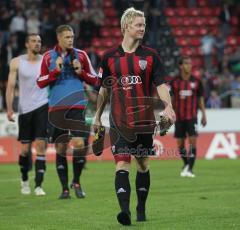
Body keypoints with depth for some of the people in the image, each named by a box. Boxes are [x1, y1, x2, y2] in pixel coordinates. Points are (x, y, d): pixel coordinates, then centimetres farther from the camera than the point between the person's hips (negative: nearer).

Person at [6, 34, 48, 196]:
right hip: (25, 109, 0)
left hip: (43, 107, 0)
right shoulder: (17, 62, 1)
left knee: (41, 145, -10)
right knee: (25, 149, 5)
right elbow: (11, 86, 2)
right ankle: (24, 180, 29)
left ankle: (39, 185, -10)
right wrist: (9, 109, -6)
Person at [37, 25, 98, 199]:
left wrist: (81, 72, -8)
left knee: (80, 144, -12)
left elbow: (94, 80, 9)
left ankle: (77, 182, 8)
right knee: (60, 147, 3)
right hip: (56, 108, 1)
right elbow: (40, 83, 3)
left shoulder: (81, 55, 7)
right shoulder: (49, 57, 7)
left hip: (77, 106, -1)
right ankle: (65, 188, 11)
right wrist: (56, 70, -10)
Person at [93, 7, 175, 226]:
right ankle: (125, 210, -24)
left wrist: (168, 106, -19)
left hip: (144, 120, 1)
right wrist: (97, 116, 17)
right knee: (122, 164, -14)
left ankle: (141, 209, 27)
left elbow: (161, 84, -1)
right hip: (119, 121, -1)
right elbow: (104, 89, 15)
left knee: (143, 164, 11)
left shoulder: (150, 56, 4)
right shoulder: (109, 57, 5)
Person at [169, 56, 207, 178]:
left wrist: (204, 115, 6)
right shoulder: (175, 82, 2)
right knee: (180, 143, 7)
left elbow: (200, 99, 9)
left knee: (193, 141, -13)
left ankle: (190, 168, -13)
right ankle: (186, 164, 29)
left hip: (192, 116, -1)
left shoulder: (196, 81, 3)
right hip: (179, 117, 1)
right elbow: (170, 99, 6)